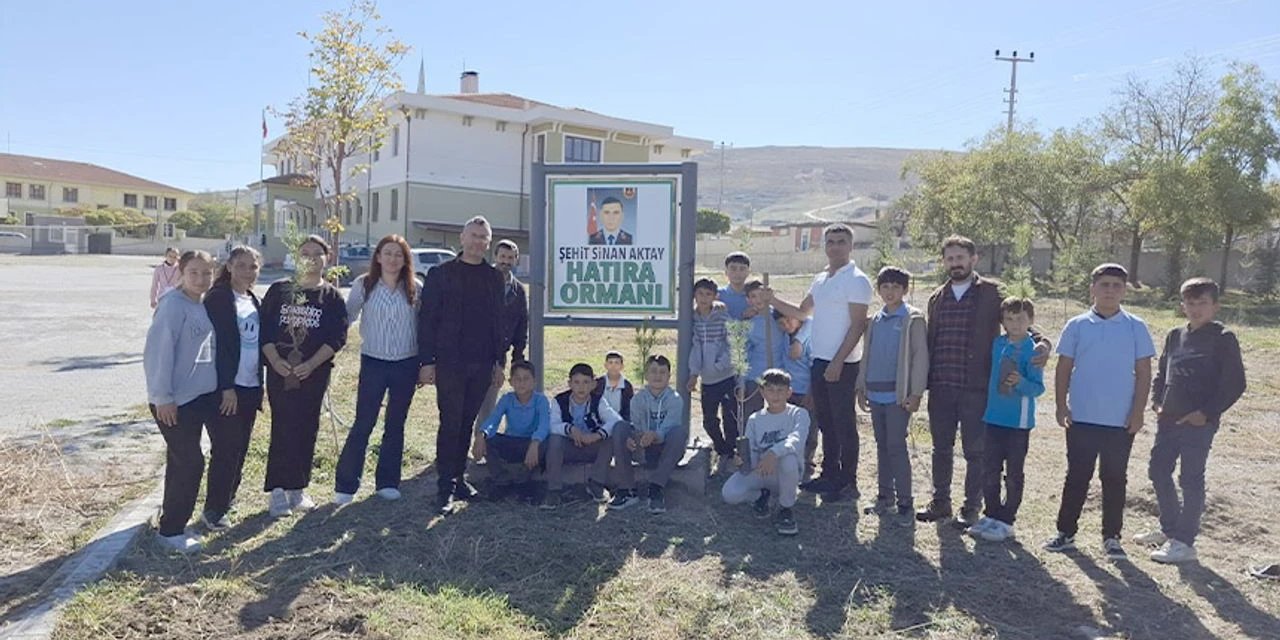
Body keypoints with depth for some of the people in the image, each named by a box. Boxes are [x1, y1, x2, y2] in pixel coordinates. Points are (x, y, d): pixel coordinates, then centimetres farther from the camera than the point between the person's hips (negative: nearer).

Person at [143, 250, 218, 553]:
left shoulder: (204, 305, 8)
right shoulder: (173, 305, -16)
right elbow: (158, 351, -19)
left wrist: (220, 386, 13)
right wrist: (162, 397, -19)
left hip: (201, 396, 8)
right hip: (174, 400, -8)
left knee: (181, 461, 16)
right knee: (190, 462, -5)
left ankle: (173, 517, 29)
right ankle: (170, 530, 8)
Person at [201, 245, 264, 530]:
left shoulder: (255, 302, 13)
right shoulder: (218, 298, -10)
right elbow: (216, 344, -16)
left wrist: (260, 386, 14)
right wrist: (226, 387, -19)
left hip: (250, 386, 7)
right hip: (226, 387, -7)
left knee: (240, 448, 12)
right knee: (226, 448, -3)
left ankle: (227, 498, 26)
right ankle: (213, 509, 9)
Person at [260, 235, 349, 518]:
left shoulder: (332, 296, 4)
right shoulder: (279, 289, 6)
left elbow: (337, 337, -4)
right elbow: (264, 329, 2)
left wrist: (311, 364, -15)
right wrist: (275, 361, -12)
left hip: (314, 373, 1)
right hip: (279, 371, 0)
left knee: (306, 430, 6)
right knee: (282, 428, -3)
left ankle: (297, 489, 17)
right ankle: (278, 490, 4)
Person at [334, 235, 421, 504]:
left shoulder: (414, 289, 0)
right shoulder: (364, 284, -3)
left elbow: (422, 326, 5)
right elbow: (347, 316, 2)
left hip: (406, 365, 2)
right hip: (373, 363, -2)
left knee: (396, 425, 11)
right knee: (363, 425, 0)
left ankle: (387, 482, 23)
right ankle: (345, 485, 10)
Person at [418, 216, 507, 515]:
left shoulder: (494, 277, 11)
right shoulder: (441, 274, 0)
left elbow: (498, 322, 12)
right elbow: (426, 319, -2)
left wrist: (499, 361, 9)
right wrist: (427, 361, -8)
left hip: (482, 364, 4)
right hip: (449, 363, -3)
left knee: (466, 423, 11)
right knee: (450, 423, -3)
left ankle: (458, 476, 21)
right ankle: (445, 486, 3)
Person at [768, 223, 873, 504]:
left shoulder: (856, 280, -10)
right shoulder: (820, 280, 14)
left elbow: (858, 325, -15)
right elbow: (801, 312, 22)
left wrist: (838, 362, -19)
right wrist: (772, 301, 8)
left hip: (842, 364, -8)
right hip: (820, 360, 8)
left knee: (843, 423, -1)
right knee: (825, 422, 15)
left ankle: (848, 481, 9)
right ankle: (830, 474, 26)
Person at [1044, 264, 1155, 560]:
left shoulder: (1136, 328, 1)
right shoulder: (1077, 326, 2)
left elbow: (1143, 373, 2)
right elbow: (1064, 369, 4)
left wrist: (1137, 412, -5)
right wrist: (1061, 406, -2)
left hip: (1121, 421, 0)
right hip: (1082, 418, 0)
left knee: (1115, 479, 9)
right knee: (1077, 476, 7)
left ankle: (1112, 537, 21)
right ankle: (1066, 532, 17)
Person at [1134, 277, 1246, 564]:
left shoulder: (1223, 339, -7)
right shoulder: (1176, 336, 10)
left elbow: (1235, 383, -10)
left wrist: (1207, 413, -14)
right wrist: (1157, 402, 5)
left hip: (1199, 423, -7)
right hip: (1168, 419, 7)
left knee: (1191, 480, -2)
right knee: (1158, 471, 12)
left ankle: (1184, 542, 7)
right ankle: (1169, 529, 28)